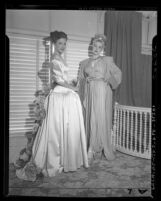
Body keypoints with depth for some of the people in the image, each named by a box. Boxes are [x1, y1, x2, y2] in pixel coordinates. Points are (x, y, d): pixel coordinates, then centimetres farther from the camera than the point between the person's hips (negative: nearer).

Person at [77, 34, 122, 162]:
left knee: (100, 119, -8)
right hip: (89, 93, 4)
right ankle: (97, 149, 14)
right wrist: (87, 80, -4)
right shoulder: (84, 63, 15)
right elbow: (81, 80, 16)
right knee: (90, 120, 2)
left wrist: (103, 76, -8)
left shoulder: (108, 60, 6)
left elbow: (118, 74, 2)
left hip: (102, 93, -3)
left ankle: (91, 150, 1)